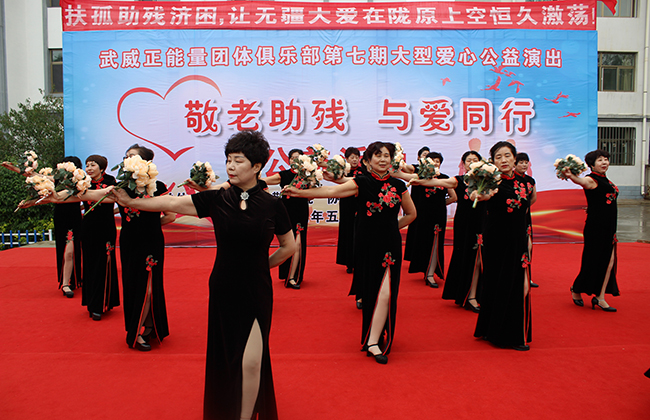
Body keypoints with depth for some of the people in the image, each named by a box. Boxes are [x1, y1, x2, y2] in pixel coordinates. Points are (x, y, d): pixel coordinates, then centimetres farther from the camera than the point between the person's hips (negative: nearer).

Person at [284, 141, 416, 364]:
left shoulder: (398, 186, 5)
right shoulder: (362, 183, -1)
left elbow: (411, 214, 18)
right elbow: (331, 191, -13)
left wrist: (393, 226, 6)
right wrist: (300, 192, -22)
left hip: (390, 246, 1)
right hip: (367, 245, -1)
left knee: (385, 292, -7)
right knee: (370, 292, 5)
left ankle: (373, 342, 3)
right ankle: (375, 335, 24)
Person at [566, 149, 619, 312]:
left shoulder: (607, 181, 15)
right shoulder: (592, 179, -10)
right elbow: (583, 182, -35)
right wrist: (571, 176, -57)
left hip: (609, 227, 8)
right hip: (595, 226, -8)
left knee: (609, 260, 4)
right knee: (593, 260, -1)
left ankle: (600, 297, 10)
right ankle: (576, 290, 19)